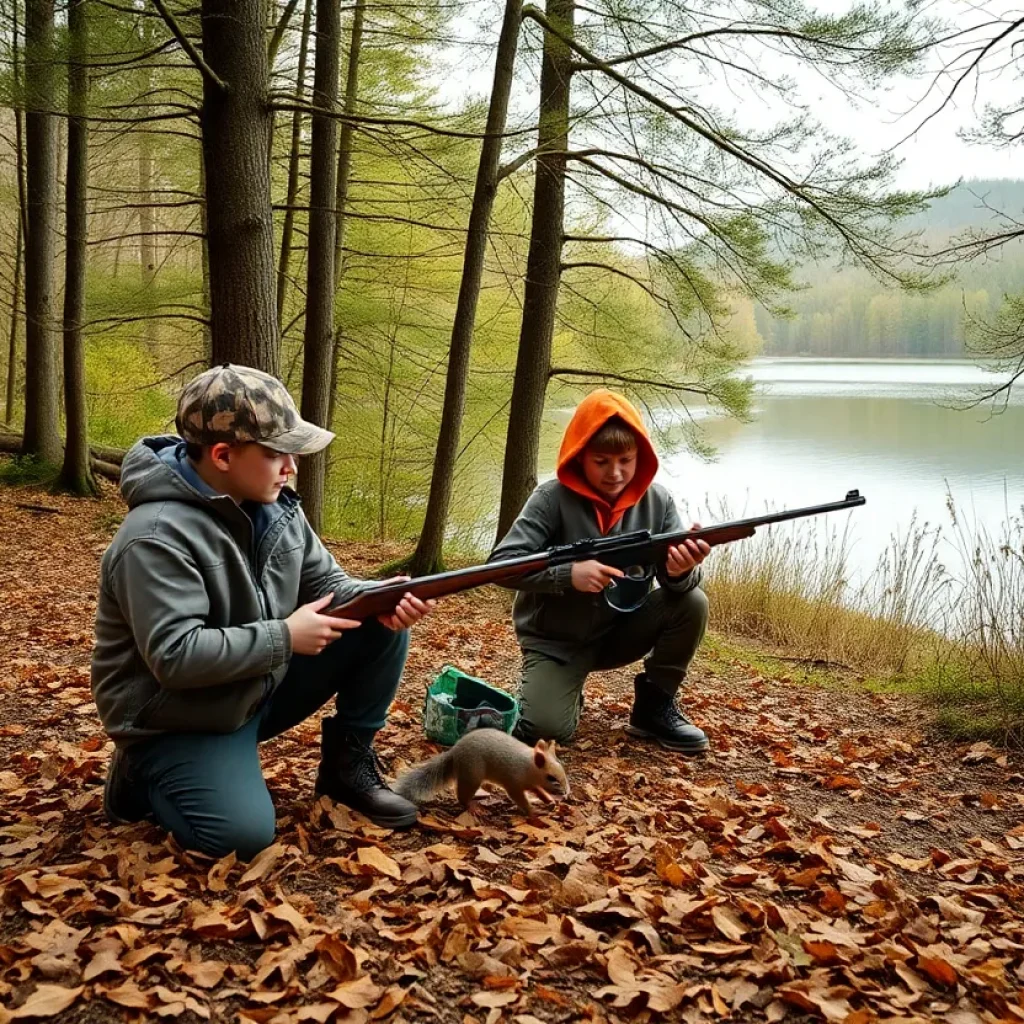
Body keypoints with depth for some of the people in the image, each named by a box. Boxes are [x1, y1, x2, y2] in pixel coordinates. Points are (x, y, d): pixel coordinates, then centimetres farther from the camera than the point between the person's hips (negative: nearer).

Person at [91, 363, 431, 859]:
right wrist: (284, 636, -28)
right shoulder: (156, 537, -28)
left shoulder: (276, 505, -2)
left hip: (264, 686, 7)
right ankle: (145, 772, 2)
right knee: (243, 833, -28)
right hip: (177, 722, -7)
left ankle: (347, 762, 7)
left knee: (382, 626, -5)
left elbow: (327, 583, 4)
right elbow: (175, 657, -33)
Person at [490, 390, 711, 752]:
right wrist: (568, 573, -36)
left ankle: (654, 706, -1)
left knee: (692, 602, -20)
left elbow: (679, 584, -12)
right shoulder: (552, 499, -17)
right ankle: (565, 686, 13)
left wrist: (681, 571, -37)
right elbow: (501, 563, -22)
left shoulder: (656, 500, -8)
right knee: (546, 729, -24)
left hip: (618, 632, 3)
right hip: (554, 641, -3)